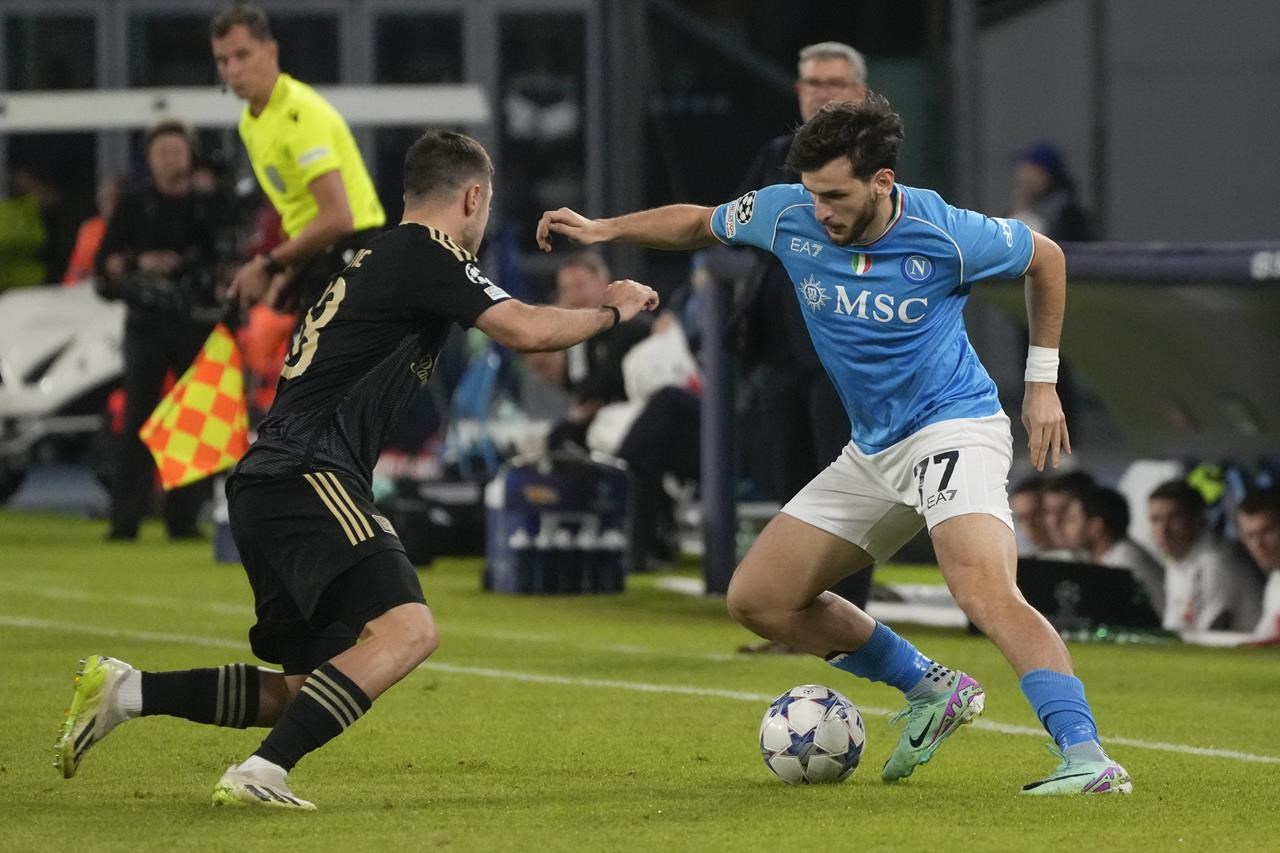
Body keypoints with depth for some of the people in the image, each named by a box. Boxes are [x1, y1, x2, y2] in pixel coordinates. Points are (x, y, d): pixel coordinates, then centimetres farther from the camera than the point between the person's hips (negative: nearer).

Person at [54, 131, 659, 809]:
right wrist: (613, 310, 4)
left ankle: (126, 690, 11)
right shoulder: (424, 253, -5)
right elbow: (525, 329, -12)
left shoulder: (378, 258, 23)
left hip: (265, 484, 10)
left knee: (308, 690, 13)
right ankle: (260, 774, -32)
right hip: (307, 479, -10)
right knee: (407, 628, -25)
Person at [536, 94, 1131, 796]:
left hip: (953, 428, -7)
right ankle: (931, 691, 18)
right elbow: (699, 224, 15)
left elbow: (1045, 258, 1)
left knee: (985, 592, -33)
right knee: (757, 599, 7)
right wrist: (601, 230, 4)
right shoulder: (788, 216, -7)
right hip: (872, 451, 7)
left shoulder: (944, 235, -19)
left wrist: (1042, 382, 2)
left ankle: (1086, 757, -37)